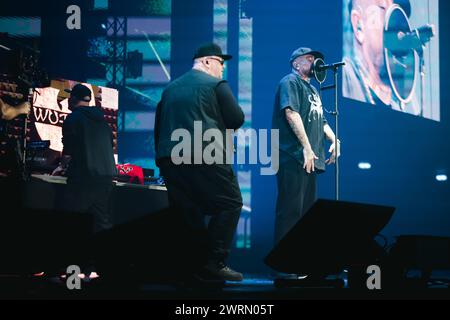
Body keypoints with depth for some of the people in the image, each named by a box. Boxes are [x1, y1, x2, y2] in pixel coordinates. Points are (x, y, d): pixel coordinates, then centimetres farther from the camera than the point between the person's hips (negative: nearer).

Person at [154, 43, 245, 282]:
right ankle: (214, 263, -12)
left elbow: (159, 126, 21)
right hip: (205, 156, -7)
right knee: (230, 204, -2)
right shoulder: (216, 84, 4)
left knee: (186, 212, 13)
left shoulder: (171, 88, 22)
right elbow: (237, 119, 1)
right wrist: (222, 127, 21)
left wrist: (162, 156, 24)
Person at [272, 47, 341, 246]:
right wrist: (306, 147, -22)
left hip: (310, 160, 10)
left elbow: (321, 121, 30)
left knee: (307, 210, 11)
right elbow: (291, 113, -16)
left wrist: (335, 140, 10)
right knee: (290, 209, -12)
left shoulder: (312, 89, 26)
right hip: (294, 158, -10)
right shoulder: (290, 82, -3)